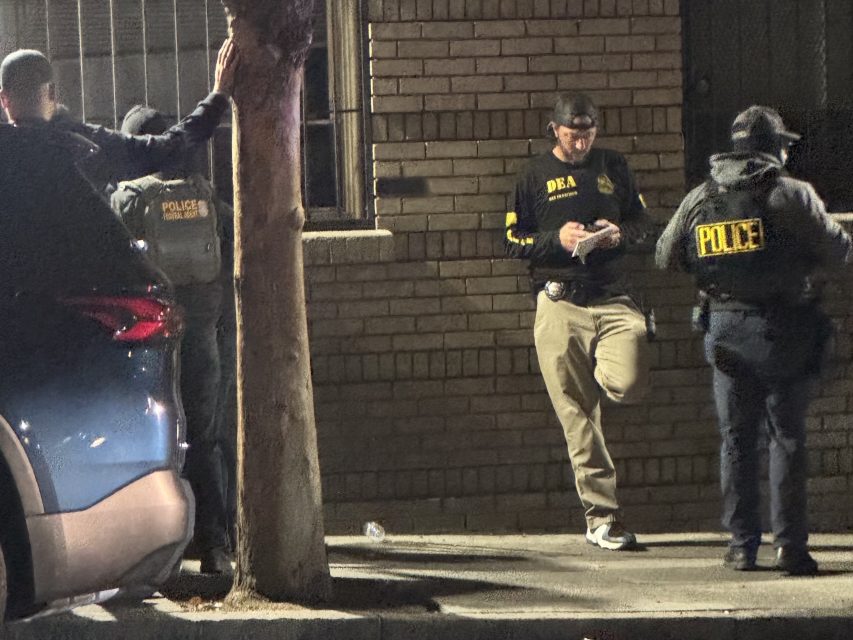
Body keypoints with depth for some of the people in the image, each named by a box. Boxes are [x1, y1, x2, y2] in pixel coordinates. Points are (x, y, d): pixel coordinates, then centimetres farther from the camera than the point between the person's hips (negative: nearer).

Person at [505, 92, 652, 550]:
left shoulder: (613, 167, 13)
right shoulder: (535, 175, 8)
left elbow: (642, 222, 20)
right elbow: (512, 240, 7)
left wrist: (620, 234, -2)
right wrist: (557, 238, -10)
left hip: (613, 297, 1)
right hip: (559, 303, -1)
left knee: (628, 384, -23)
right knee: (577, 414, -3)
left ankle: (600, 372, 14)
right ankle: (601, 517, 1)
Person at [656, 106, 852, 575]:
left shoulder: (699, 200, 6)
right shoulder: (792, 195, -7)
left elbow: (665, 258, 14)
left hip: (725, 329, 3)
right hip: (783, 330, -3)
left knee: (736, 437, 10)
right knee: (787, 436, 2)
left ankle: (742, 544, 9)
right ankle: (790, 544, -2)